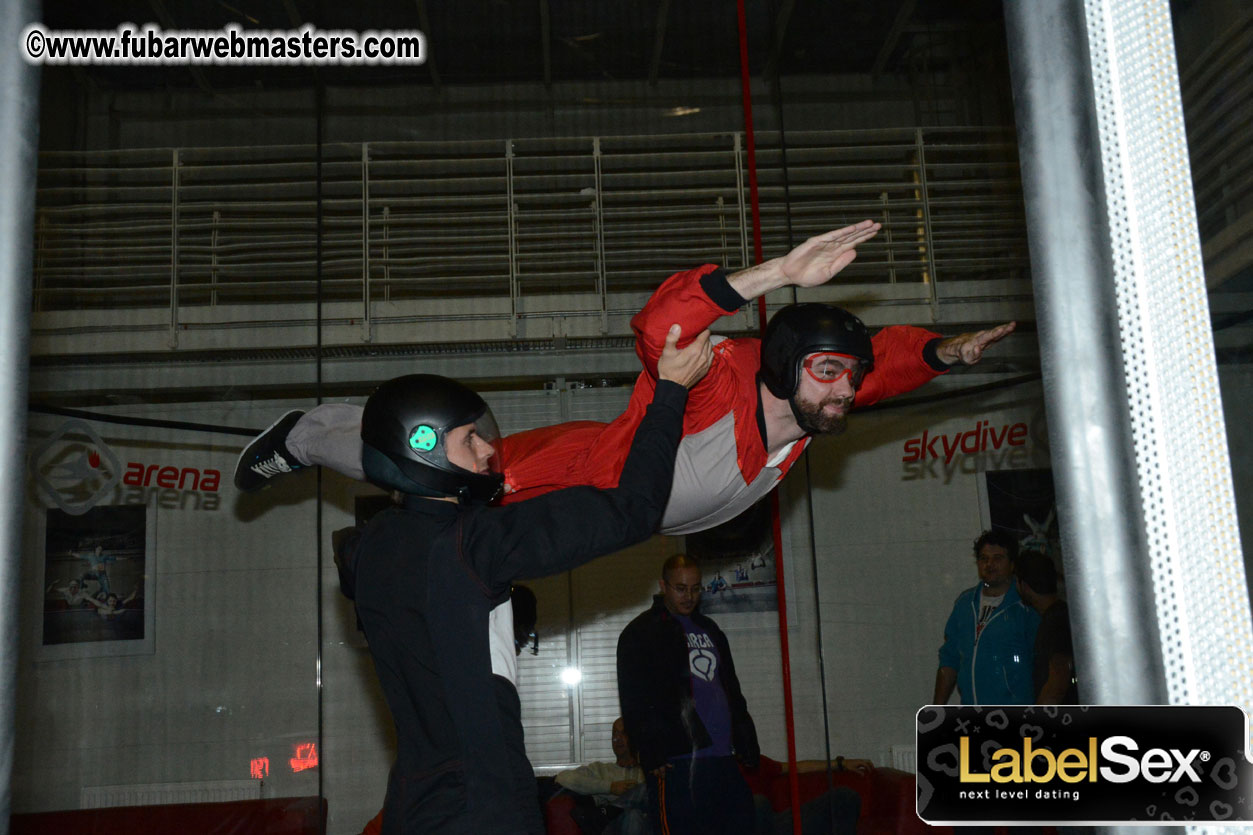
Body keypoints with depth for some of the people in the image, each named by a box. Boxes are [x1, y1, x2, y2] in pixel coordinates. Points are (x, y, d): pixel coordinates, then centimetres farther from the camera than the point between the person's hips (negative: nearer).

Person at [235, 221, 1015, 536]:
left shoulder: (819, 396, -20)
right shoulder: (722, 380, -42)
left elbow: (886, 354, 0)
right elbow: (660, 324, -63)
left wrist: (948, 351, -14)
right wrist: (781, 273, -70)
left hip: (628, 512, 6)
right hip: (583, 477, -6)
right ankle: (308, 435, 39)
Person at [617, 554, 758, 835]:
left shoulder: (709, 629, 21)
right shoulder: (640, 634, 0)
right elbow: (634, 705, -7)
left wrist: (746, 743, 16)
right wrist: (653, 755, -16)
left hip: (723, 759, 7)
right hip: (676, 763, -7)